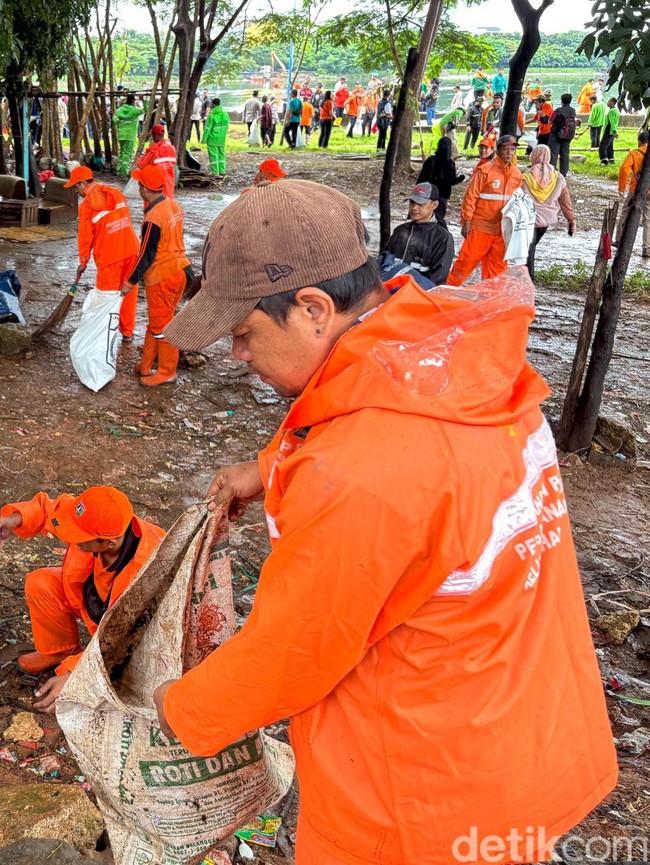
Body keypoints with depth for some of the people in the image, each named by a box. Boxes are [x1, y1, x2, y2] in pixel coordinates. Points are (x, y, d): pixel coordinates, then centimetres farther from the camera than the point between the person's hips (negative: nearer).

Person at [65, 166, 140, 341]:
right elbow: (126, 219, 11)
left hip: (109, 255, -5)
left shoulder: (86, 205, -8)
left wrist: (83, 262, 7)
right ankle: (128, 332, 22)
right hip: (131, 249, 5)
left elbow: (85, 237, -4)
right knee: (129, 292, 13)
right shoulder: (116, 192, 7)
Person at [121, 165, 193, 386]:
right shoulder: (173, 205, 2)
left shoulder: (152, 219, -23)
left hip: (162, 278, -9)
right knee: (156, 322, 19)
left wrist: (131, 281, -10)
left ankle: (166, 373, 17)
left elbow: (146, 255, -18)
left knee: (161, 326, 5)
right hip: (179, 270, 9)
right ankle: (146, 366, 30)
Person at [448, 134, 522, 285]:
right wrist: (466, 221, -11)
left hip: (502, 229, 5)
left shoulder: (516, 174, 7)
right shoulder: (485, 171, -10)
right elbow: (470, 197, -9)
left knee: (498, 264, 10)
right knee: (468, 260, 0)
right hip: (480, 227, -5)